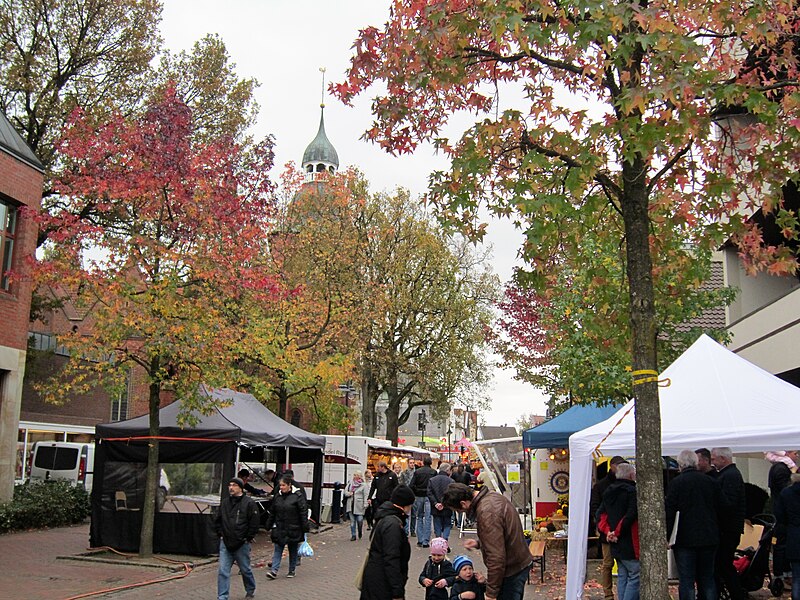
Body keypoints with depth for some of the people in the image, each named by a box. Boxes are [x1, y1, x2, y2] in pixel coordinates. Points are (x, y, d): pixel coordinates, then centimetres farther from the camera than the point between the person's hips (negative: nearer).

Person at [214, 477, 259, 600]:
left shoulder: (249, 503, -8)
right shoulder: (224, 502, 6)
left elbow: (254, 523, -8)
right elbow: (217, 520, 17)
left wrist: (248, 538, -8)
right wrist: (220, 534, 9)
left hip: (242, 544, -3)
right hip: (225, 544, 4)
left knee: (245, 570, 11)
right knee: (223, 571, -2)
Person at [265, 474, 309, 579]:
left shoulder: (298, 496, -11)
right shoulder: (277, 496, 4)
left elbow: (304, 513, -11)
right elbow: (272, 513, 13)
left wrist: (305, 529, -13)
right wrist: (269, 527, 13)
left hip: (293, 529, -4)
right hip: (279, 529, 4)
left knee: (293, 551, 9)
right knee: (278, 549, -2)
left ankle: (292, 570, 21)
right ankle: (274, 570, -5)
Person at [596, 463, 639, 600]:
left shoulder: (608, 492, 12)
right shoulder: (632, 491, -13)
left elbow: (600, 514, 10)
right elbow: (630, 516, -21)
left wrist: (607, 531, 1)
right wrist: (617, 533, -11)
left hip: (615, 544, 8)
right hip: (629, 543, -8)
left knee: (622, 576, 16)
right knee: (635, 576, -4)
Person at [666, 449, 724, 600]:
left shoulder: (676, 483, -10)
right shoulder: (711, 481, 4)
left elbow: (669, 512, -12)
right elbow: (720, 509, 11)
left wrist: (666, 536, -6)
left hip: (685, 540, -4)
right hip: (709, 538, 5)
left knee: (686, 581, 0)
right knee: (707, 579, 15)